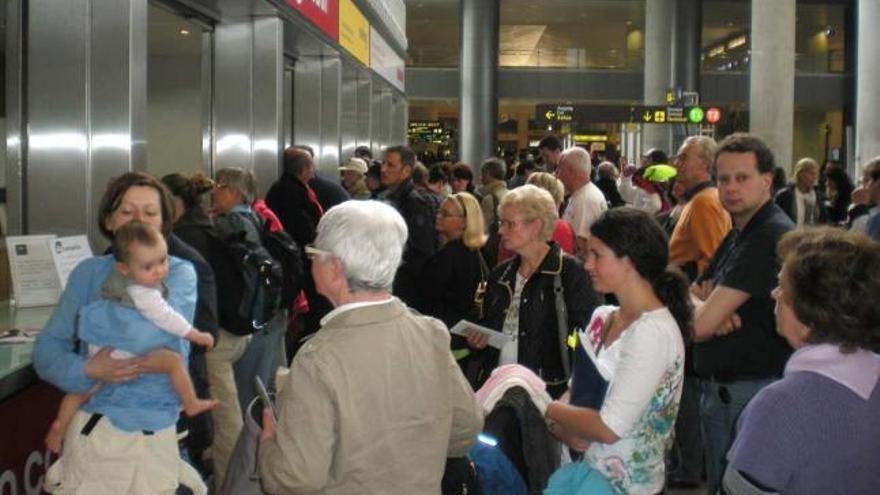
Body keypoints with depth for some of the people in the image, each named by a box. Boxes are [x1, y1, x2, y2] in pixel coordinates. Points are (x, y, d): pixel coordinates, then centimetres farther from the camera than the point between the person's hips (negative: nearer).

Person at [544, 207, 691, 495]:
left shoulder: (653, 332, -21)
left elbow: (610, 427, -22)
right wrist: (569, 431, -13)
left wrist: (549, 408, -9)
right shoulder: (601, 319, 4)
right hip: (590, 472, 7)